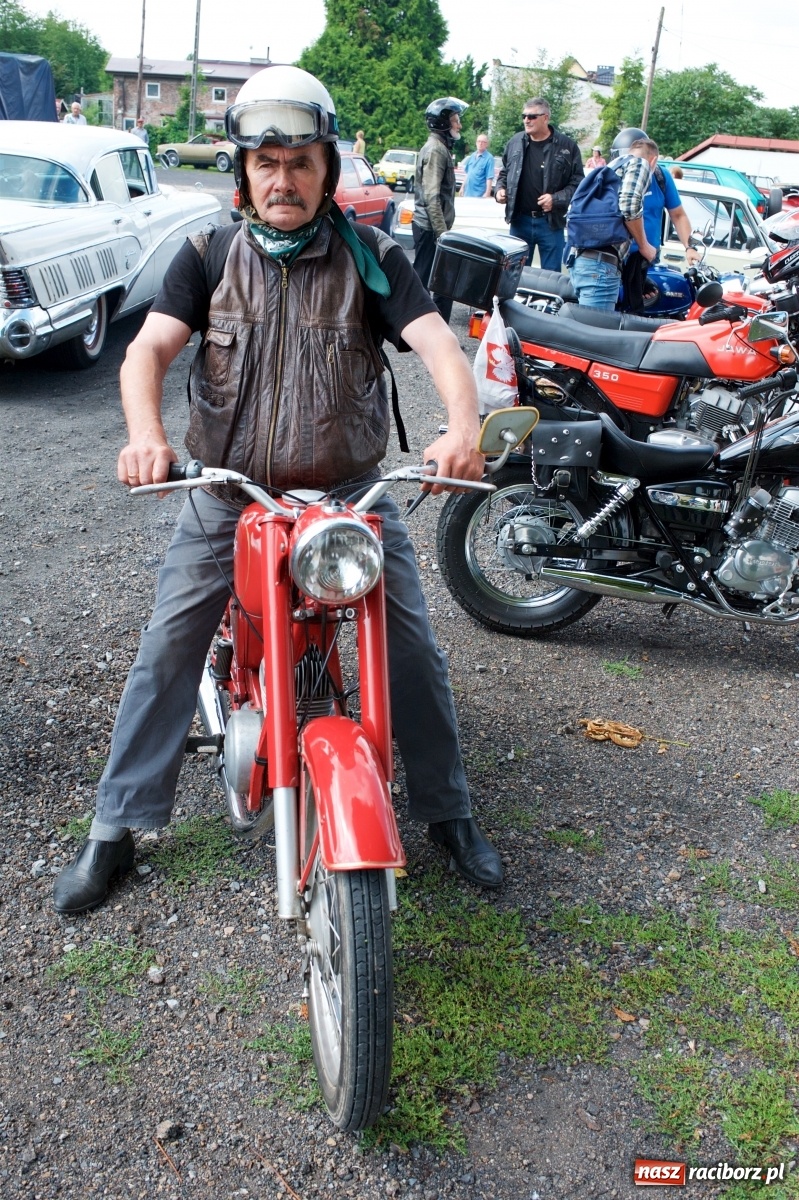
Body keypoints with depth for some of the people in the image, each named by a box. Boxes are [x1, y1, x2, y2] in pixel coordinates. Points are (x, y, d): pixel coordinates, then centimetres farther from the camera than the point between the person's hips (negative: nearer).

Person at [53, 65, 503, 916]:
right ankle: (114, 827, 13)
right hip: (227, 495, 1)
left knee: (413, 646, 0)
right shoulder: (209, 256, 1)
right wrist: (145, 432, -35)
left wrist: (463, 427, -36)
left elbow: (437, 344, -15)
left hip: (351, 492, 0)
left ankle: (446, 810, 20)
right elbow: (149, 347, -13)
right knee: (167, 648, -2)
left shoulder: (371, 257, -2)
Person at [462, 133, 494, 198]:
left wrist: (487, 194, -22)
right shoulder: (472, 156, 11)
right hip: (467, 192, 7)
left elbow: (489, 178, -16)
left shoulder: (489, 158, -10)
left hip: (479, 195, -7)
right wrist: (463, 187, 17)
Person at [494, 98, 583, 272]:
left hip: (551, 221, -3)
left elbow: (577, 183, -3)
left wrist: (556, 199, -16)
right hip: (520, 220, 3)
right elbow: (504, 173, 20)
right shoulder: (515, 142, 7)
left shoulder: (567, 146, -4)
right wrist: (499, 189, 1)